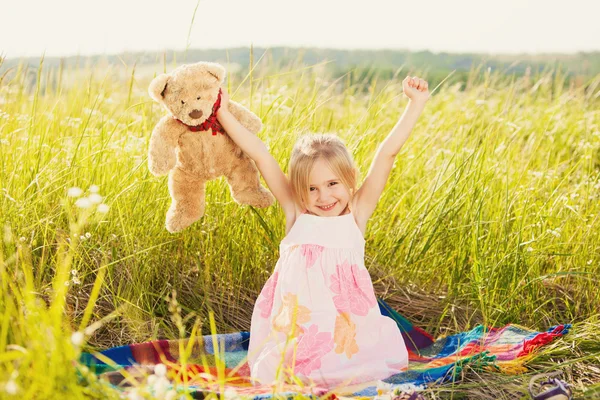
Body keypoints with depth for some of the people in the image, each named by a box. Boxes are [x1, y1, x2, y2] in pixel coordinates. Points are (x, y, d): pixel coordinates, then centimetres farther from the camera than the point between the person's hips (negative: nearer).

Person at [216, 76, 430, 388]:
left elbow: (387, 153, 0)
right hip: (295, 326, -1)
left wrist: (415, 103, 1)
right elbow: (260, 155, 5)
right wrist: (223, 112, 9)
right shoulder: (295, 213, 5)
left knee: (390, 358, -22)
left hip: (347, 325, 1)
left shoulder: (357, 213, 4)